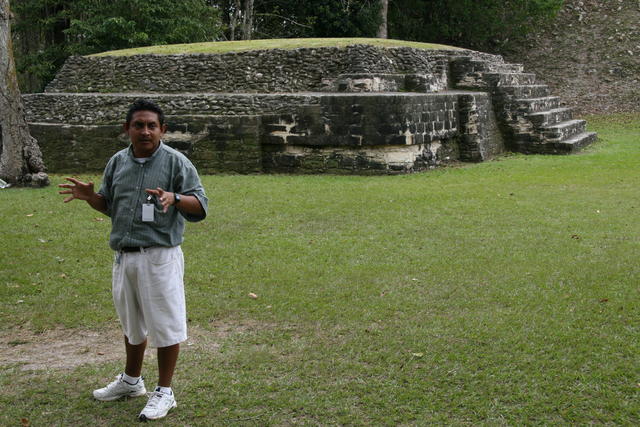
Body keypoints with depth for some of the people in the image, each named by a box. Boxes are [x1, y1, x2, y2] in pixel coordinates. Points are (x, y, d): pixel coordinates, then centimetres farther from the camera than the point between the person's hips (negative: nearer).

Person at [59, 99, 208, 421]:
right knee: (131, 322, 21)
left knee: (164, 324, 1)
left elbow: (200, 206, -10)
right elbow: (109, 205, 21)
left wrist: (174, 198, -29)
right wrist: (89, 196, 1)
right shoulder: (117, 162, 10)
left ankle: (164, 392, 15)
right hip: (123, 257, 6)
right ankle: (131, 381, 40)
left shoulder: (176, 162, -7)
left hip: (159, 257, -6)